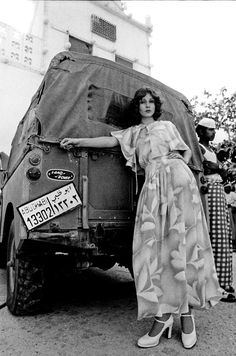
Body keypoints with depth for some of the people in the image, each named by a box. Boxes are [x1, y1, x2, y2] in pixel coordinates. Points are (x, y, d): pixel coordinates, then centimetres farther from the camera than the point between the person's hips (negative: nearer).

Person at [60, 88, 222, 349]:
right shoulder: (133, 132, 26)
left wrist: (180, 165, 3)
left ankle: (186, 310, 0)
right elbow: (110, 141, 13)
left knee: (181, 240, -9)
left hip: (177, 175, -1)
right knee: (153, 242, -9)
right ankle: (162, 315, -3)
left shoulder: (167, 125, 25)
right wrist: (79, 142, 6)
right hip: (153, 183, 1)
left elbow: (186, 151, 24)